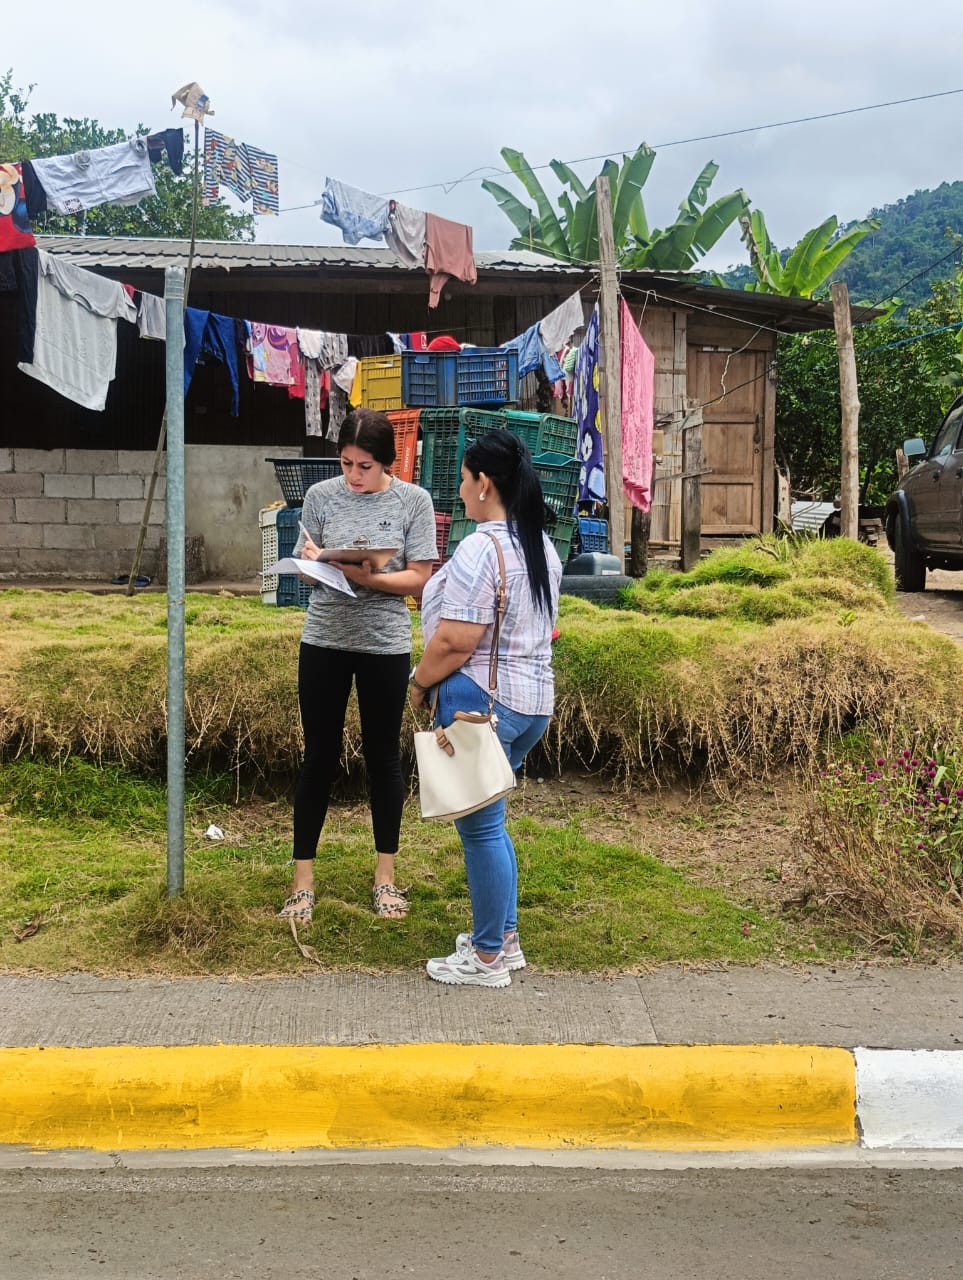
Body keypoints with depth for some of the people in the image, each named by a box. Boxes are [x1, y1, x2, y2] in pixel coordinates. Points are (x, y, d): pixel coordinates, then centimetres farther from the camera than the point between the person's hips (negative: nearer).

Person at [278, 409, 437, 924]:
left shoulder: (413, 501, -4)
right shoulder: (321, 496, 0)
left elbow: (418, 578, -5)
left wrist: (369, 578, -21)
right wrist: (313, 561, -18)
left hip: (385, 644, -1)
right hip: (325, 640, 1)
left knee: (383, 756, 10)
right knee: (319, 756, 5)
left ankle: (385, 874, 23)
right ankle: (303, 877, 15)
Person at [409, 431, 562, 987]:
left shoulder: (480, 549, -17)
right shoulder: (543, 546, 11)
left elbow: (457, 641, -21)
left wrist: (420, 682, -5)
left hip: (482, 700, -9)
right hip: (534, 699, 9)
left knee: (481, 827, 1)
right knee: (489, 822, 20)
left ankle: (489, 959, 11)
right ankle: (505, 937, 28)